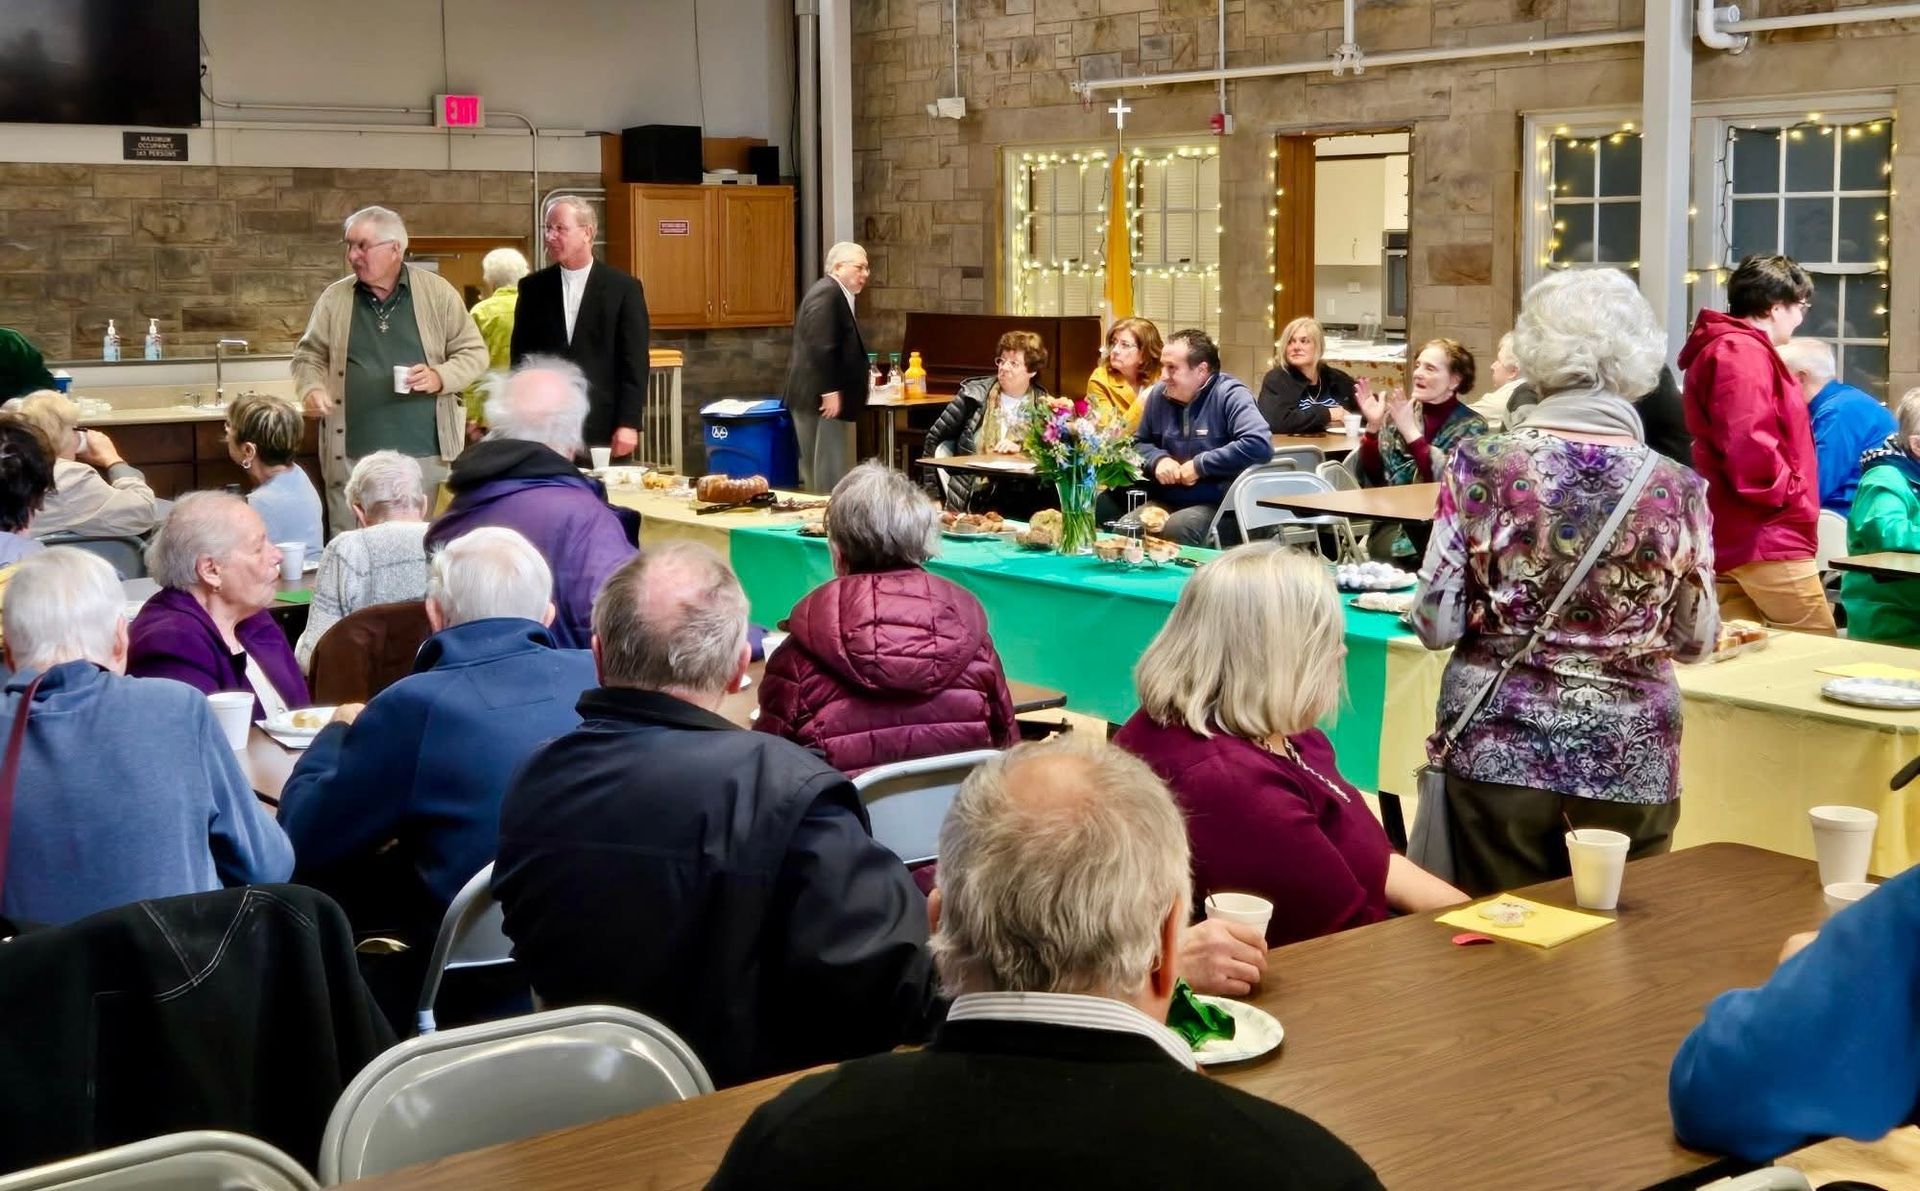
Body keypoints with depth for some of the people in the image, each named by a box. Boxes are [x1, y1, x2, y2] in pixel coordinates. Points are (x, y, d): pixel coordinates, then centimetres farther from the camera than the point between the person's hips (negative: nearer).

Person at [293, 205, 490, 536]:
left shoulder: (438, 292, 2)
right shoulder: (334, 298, 6)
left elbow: (474, 352, 5)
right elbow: (309, 355, 13)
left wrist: (440, 377, -13)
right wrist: (312, 389, -8)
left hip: (426, 454, -1)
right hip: (352, 456, 1)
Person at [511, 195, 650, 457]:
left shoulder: (624, 288, 1)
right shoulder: (533, 288, 9)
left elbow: (634, 362, -2)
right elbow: (521, 357, 10)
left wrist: (629, 424, -9)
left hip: (604, 430, -2)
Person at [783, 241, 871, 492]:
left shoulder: (836, 294, 19)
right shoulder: (827, 293, -14)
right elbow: (821, 347, -22)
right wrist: (830, 391, -23)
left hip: (823, 396, 11)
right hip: (823, 397, -11)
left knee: (817, 467, 12)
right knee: (828, 470, -9)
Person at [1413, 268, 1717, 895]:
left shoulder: (1481, 466, -10)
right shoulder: (1676, 488, -7)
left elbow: (1436, 625, -7)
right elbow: (1695, 641, 2)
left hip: (1498, 748, 0)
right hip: (1631, 757, 1)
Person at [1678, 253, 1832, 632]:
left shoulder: (1728, 348, 21)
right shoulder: (1742, 353, -13)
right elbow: (1748, 445, -26)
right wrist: (1792, 497, -13)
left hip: (1732, 538, 11)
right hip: (1763, 538, -11)